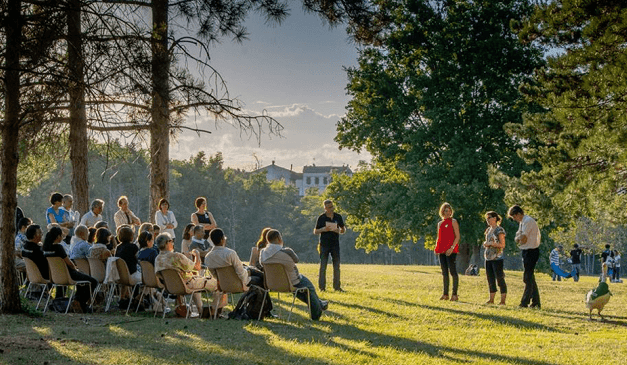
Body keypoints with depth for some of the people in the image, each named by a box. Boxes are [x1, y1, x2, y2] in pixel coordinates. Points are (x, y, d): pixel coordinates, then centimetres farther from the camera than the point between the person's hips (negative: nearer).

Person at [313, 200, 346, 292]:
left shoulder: (338, 217, 6)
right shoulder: (321, 218, -2)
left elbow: (343, 229, 15)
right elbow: (315, 231, 3)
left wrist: (339, 231, -8)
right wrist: (323, 229, -16)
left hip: (335, 244, 3)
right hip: (324, 244, -3)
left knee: (337, 266, 4)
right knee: (323, 266, -2)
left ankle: (337, 287, 11)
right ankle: (322, 287, 3)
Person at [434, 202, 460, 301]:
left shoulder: (453, 222, -1)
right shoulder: (440, 224, 17)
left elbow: (457, 236, -7)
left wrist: (452, 248, -17)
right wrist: (437, 248, 7)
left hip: (451, 251, -7)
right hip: (441, 251, 7)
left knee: (452, 271, -8)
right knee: (444, 272, 8)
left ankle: (454, 294, -7)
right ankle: (445, 294, 12)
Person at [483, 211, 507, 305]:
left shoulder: (499, 230, -8)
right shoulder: (488, 230, 16)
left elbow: (502, 245, -12)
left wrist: (490, 244, -16)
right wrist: (485, 244, 6)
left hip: (497, 258, -8)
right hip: (488, 258, 8)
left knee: (500, 279, -7)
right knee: (490, 279, 9)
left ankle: (503, 300, -6)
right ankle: (491, 299, 15)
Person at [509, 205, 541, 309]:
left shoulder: (528, 221, -15)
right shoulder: (522, 222, 17)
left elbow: (523, 238, -21)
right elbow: (516, 238, 13)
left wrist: (519, 239, -1)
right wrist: (519, 239, -7)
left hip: (531, 251, -10)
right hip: (526, 251, 10)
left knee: (528, 278, -9)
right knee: (530, 278, 13)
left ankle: (524, 302, -8)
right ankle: (535, 302, 17)